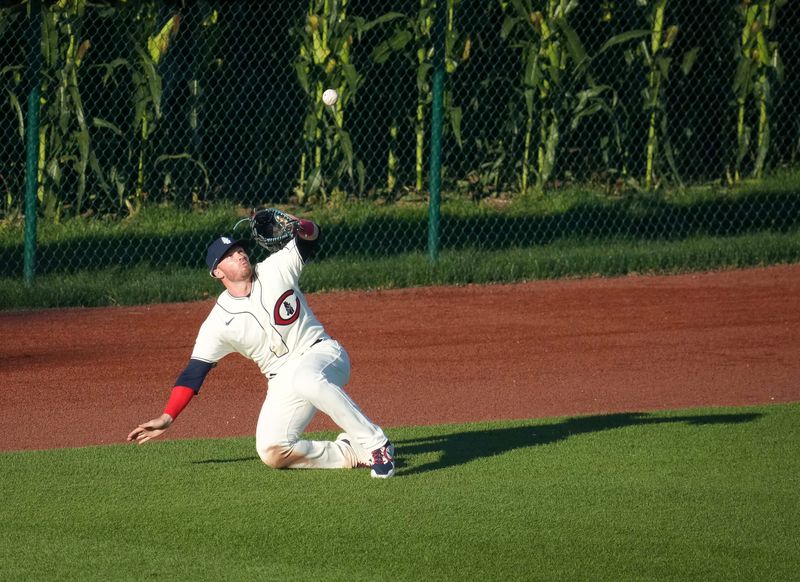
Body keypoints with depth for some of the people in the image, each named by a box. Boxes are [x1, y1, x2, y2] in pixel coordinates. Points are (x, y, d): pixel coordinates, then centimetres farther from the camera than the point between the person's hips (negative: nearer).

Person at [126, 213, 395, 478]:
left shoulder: (276, 270, -1)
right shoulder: (219, 322, -3)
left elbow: (312, 237, 1)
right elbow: (194, 372, -1)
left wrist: (297, 227, -24)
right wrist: (167, 418, -8)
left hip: (321, 352, -2)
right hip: (282, 381, 3)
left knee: (307, 379, -40)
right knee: (272, 453, -20)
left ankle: (376, 445, -34)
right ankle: (353, 452, -5)